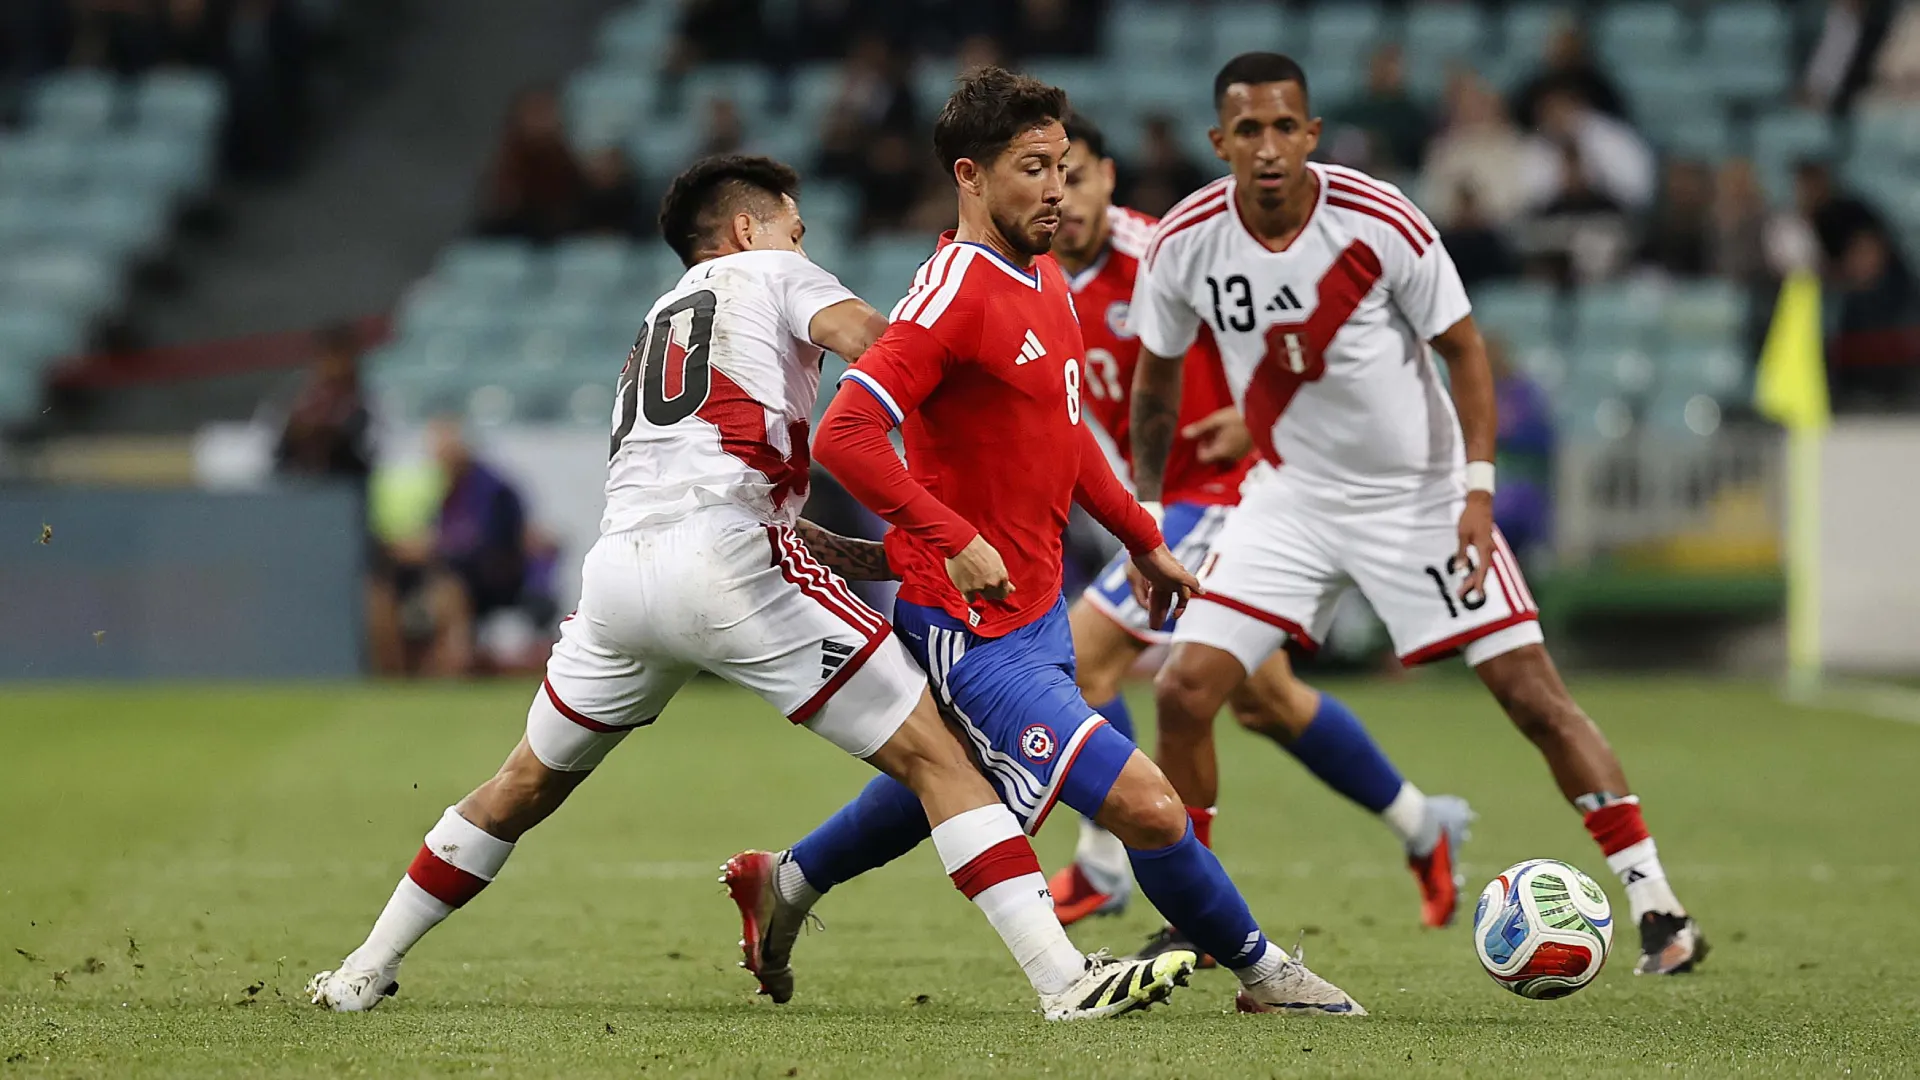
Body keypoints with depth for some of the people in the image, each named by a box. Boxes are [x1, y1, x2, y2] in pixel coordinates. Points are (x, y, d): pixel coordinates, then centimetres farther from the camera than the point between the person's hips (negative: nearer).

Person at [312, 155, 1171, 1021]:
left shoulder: (656, 327, 36)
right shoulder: (767, 273, 19)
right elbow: (869, 341, -6)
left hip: (617, 568, 7)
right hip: (722, 560, -7)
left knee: (527, 784, 27)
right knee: (933, 754, -5)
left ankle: (364, 972, 34)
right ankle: (1065, 975, -15)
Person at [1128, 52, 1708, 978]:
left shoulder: (1379, 222, -19)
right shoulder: (1184, 243, -11)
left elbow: (1463, 346, -8)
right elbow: (1157, 373, 7)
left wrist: (1478, 487, -16)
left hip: (1420, 493, -3)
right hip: (1291, 496, 3)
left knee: (1531, 690, -9)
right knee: (1182, 692, -10)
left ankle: (1655, 906, -2)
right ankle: (1189, 924, 7)